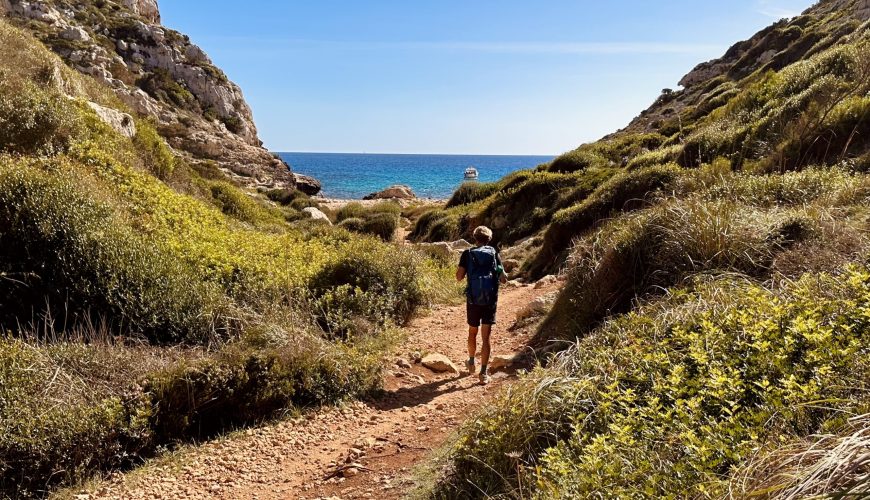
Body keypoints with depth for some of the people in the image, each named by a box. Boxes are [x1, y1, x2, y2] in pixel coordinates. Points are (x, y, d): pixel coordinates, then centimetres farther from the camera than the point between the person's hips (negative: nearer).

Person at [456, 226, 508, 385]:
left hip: (473, 299, 0)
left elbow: (459, 277, -5)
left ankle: (471, 363, 39)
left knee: (472, 332, 21)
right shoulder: (494, 253, 2)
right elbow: (503, 279, 0)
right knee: (485, 337, 1)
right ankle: (483, 373, -1)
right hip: (490, 300, 0)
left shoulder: (467, 254, 1)